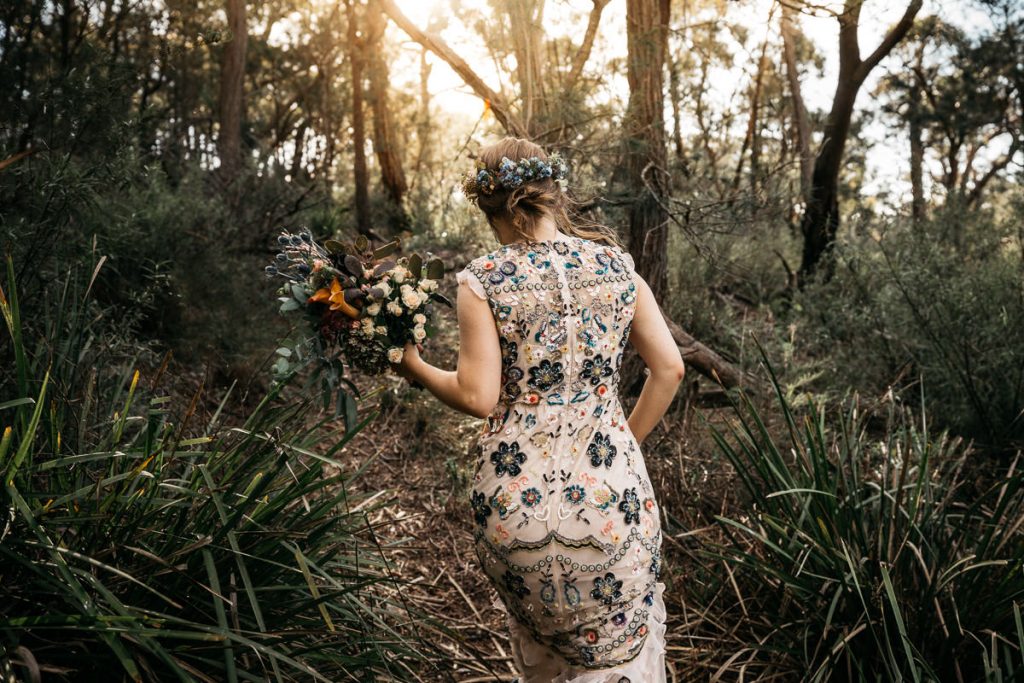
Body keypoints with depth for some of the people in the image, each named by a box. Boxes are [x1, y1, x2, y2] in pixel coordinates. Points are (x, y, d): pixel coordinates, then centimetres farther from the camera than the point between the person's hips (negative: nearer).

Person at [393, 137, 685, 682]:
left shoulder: (481, 280, -7)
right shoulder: (615, 264, 2)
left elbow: (478, 397, -10)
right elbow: (669, 368, 1)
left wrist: (415, 367, 6)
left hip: (518, 496, -1)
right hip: (611, 491, 1)